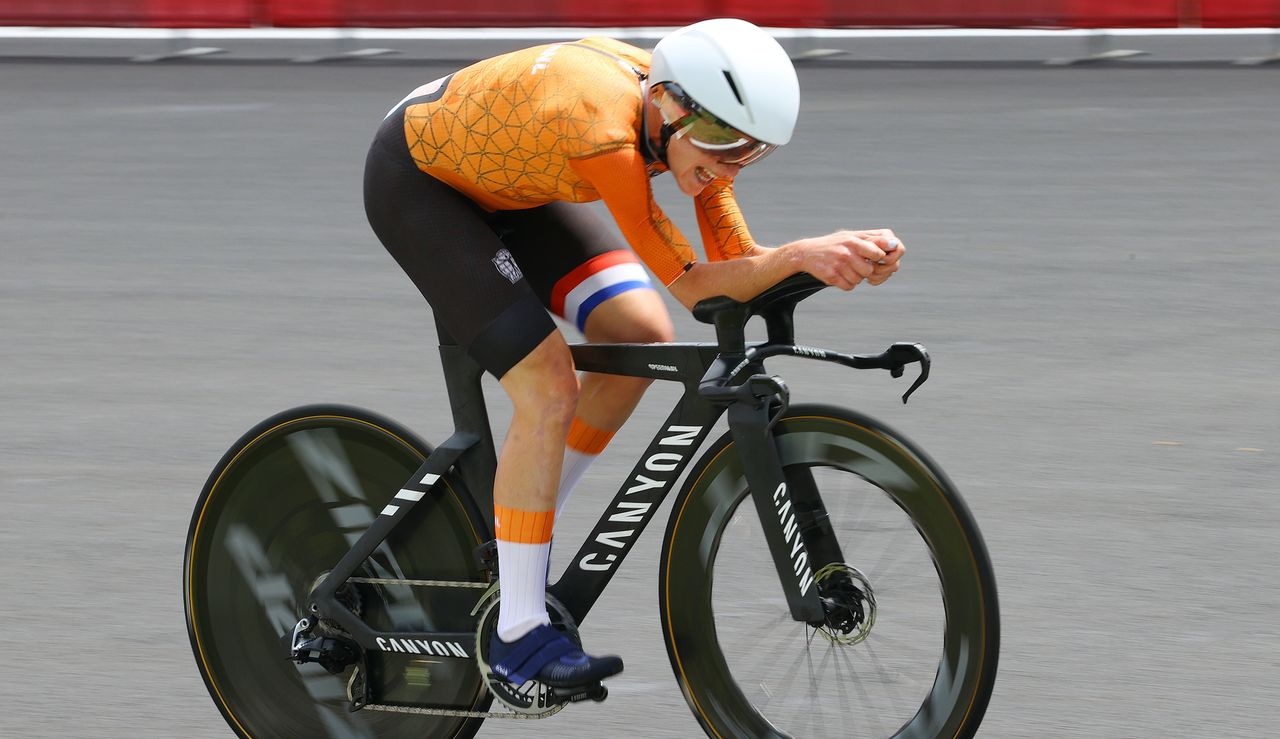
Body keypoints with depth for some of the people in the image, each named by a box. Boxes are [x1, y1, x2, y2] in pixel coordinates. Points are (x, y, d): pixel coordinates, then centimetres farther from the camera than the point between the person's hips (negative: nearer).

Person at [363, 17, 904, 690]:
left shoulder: (689, 122, -16)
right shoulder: (604, 130, -39)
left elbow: (738, 260, -14)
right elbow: (691, 285, -35)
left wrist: (848, 254, -30)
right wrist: (800, 255, -47)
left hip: (497, 175, 8)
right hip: (414, 180, -8)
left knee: (641, 334, -2)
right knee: (549, 387, -18)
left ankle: (520, 531, 15)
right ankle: (518, 637, -11)